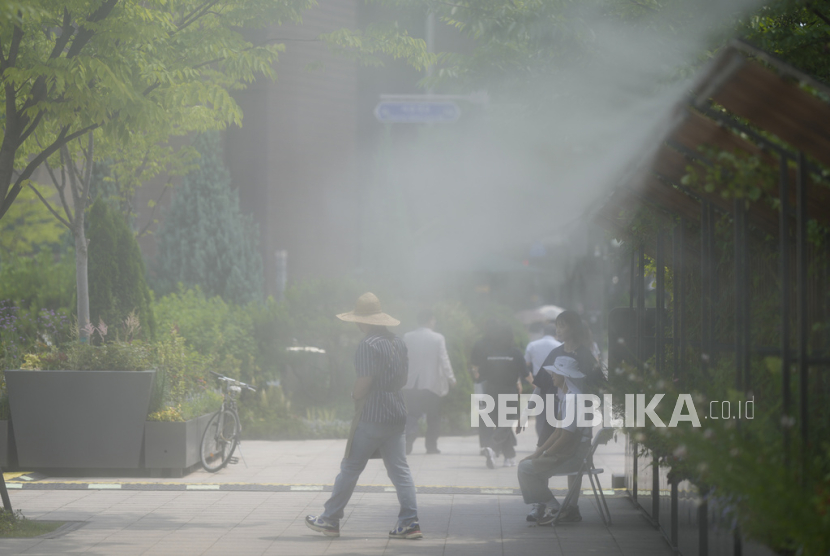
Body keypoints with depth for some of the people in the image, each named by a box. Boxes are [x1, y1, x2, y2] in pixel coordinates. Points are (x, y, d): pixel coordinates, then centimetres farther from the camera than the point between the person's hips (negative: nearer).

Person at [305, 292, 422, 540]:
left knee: (350, 468, 2)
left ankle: (330, 520, 9)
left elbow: (363, 383, -19)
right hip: (396, 414, 8)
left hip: (372, 415, -7)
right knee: (399, 469, 6)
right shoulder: (398, 342, 10)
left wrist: (354, 395, 1)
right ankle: (409, 522, -1)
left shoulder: (369, 345, -16)